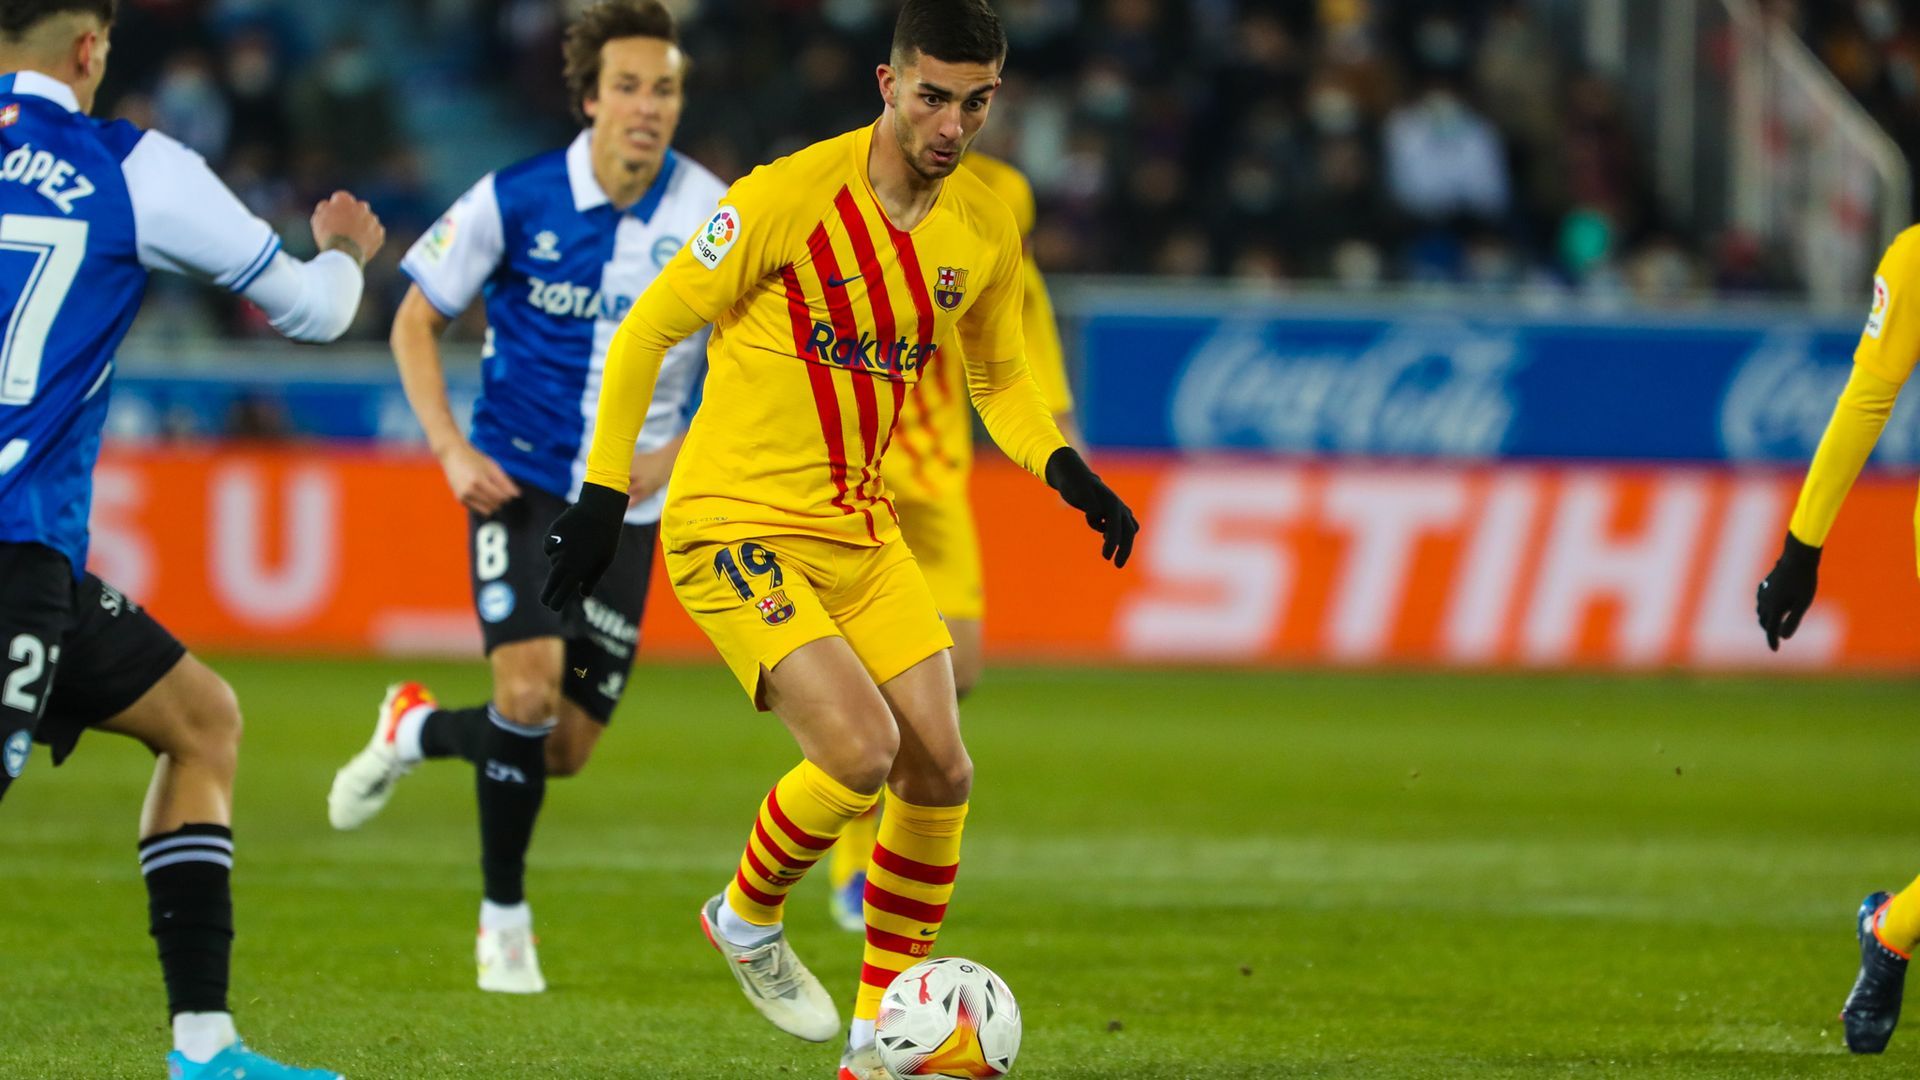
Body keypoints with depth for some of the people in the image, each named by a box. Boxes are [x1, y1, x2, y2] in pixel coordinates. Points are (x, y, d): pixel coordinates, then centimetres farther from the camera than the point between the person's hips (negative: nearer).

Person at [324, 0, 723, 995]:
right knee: (529, 687, -22)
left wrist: (677, 451, -13)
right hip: (519, 481, -2)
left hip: (627, 503, 2)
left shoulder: (710, 219, -8)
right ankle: (503, 918, -2)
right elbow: (415, 320, 1)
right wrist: (451, 447, -10)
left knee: (565, 750, 2)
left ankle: (417, 730, 34)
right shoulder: (513, 200, -11)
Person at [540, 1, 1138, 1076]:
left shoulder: (985, 228, 0)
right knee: (861, 749, -21)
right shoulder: (792, 197, -19)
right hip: (736, 524, -7)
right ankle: (748, 917, 10)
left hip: (860, 525, 7)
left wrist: (1066, 468, -2)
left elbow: (997, 375, 17)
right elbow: (649, 329, -10)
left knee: (940, 770, -1)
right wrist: (603, 494, -11)